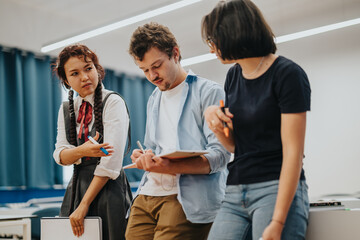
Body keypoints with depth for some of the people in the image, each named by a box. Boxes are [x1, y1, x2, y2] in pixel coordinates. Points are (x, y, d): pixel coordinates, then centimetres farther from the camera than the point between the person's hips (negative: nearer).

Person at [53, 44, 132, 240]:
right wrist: (81, 151, -20)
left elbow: (111, 161, -15)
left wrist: (84, 205, -17)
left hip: (108, 186, -5)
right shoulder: (66, 109, 11)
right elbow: (60, 155, 3)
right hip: (77, 185, 5)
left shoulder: (113, 102, -8)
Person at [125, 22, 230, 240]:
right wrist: (143, 158, 4)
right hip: (147, 194, 6)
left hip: (188, 199, -6)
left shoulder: (209, 92, 0)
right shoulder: (154, 100, 23)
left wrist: (171, 167, -23)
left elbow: (220, 154, -10)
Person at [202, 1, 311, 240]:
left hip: (278, 190, -6)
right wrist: (216, 122, -4)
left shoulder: (287, 74, -9)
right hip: (235, 194, 6)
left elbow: (293, 152, -14)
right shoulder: (233, 76, 12)